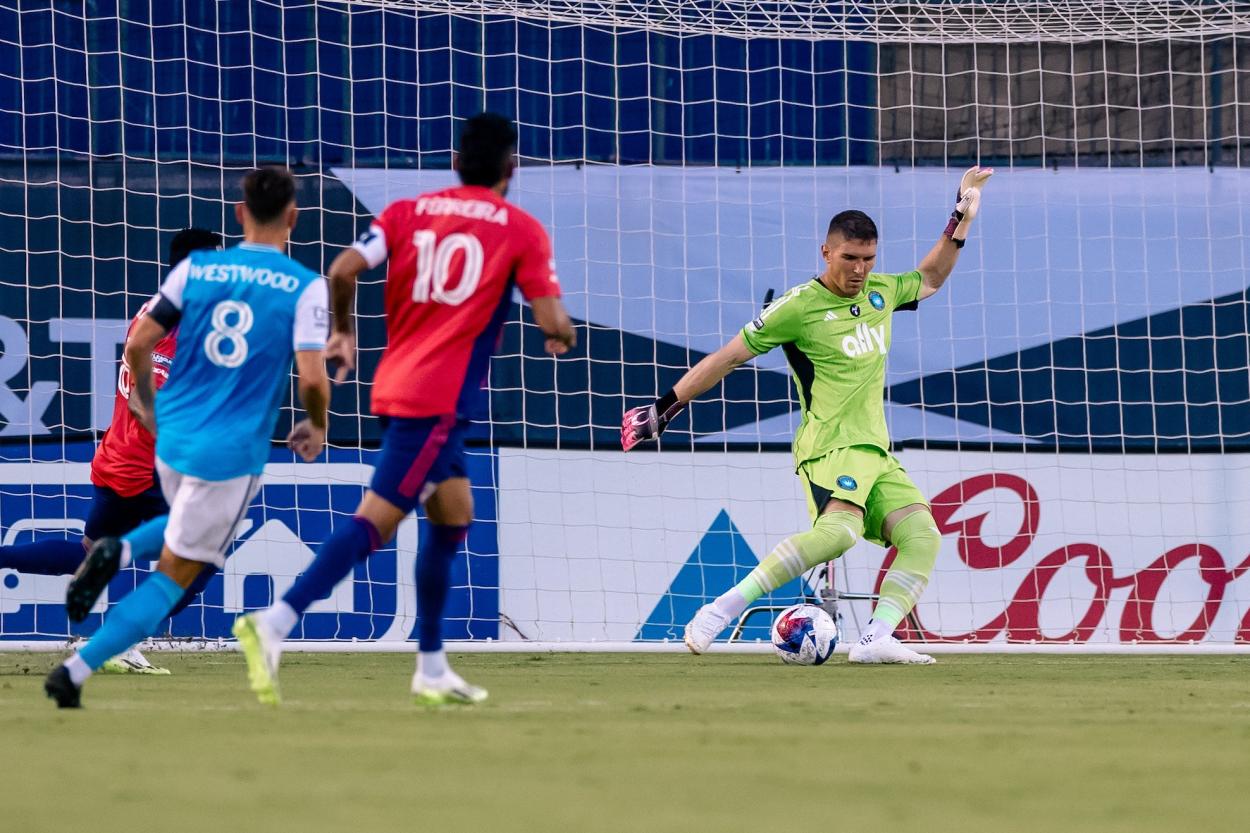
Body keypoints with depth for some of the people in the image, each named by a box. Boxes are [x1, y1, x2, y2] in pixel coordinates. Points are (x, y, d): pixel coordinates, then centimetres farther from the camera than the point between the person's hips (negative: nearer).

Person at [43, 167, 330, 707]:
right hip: (233, 454, -5)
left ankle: (120, 550, 4)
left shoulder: (195, 269, 3)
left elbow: (138, 344, 3)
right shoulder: (306, 288, -8)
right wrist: (317, 427, 4)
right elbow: (312, 377, -16)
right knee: (174, 575, 4)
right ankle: (76, 672, -7)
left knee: (187, 530, 34)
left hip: (172, 437, 5)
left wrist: (147, 404, 21)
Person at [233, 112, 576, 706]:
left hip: (395, 384, 7)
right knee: (375, 521, -12)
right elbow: (552, 322, -6)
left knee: (453, 515, 20)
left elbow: (343, 270, -3)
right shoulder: (522, 231, 0)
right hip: (442, 400, -7)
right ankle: (275, 623, -27)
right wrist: (562, 336, 18)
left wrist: (344, 332, 15)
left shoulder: (407, 213, 11)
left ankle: (431, 669, 21)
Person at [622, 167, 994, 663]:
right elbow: (727, 358, -1)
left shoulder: (880, 293, 15)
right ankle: (722, 611, -33)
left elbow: (930, 279, 37)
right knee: (839, 530, -34)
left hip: (876, 454, 8)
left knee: (923, 534, -17)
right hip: (829, 446, -8)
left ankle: (876, 639, -26)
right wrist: (663, 408, -1)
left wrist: (961, 220, 28)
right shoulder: (799, 307, -5)